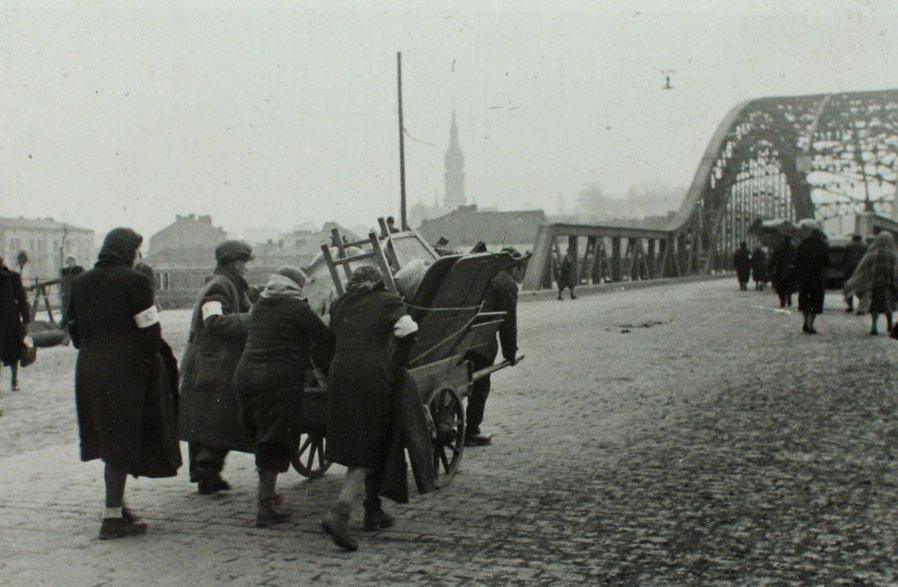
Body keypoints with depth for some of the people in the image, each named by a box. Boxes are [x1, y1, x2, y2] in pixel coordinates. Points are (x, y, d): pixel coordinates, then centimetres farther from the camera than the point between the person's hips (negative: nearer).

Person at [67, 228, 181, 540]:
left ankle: (116, 504, 26)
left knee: (109, 438, 18)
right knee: (122, 440, -1)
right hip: (125, 370, -7)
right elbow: (149, 330, -14)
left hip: (88, 368, 7)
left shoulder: (80, 283, 10)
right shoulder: (134, 281, -10)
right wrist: (151, 361, 0)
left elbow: (73, 327, 14)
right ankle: (113, 516, 1)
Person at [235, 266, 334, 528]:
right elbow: (326, 339, -4)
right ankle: (266, 505, -3)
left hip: (246, 374, 7)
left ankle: (267, 494, 26)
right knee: (275, 440, -2)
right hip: (279, 379, -7)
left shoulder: (260, 305, 16)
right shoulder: (297, 308, -4)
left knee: (263, 436, 18)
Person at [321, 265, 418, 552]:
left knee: (355, 446, 16)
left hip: (339, 372, 5)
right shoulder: (389, 302, 8)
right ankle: (339, 512, -18)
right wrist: (396, 366, 6)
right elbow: (408, 330, -6)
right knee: (368, 450, -1)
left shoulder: (339, 305, 20)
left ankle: (373, 511, 24)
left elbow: (333, 337, 16)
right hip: (373, 375, -4)